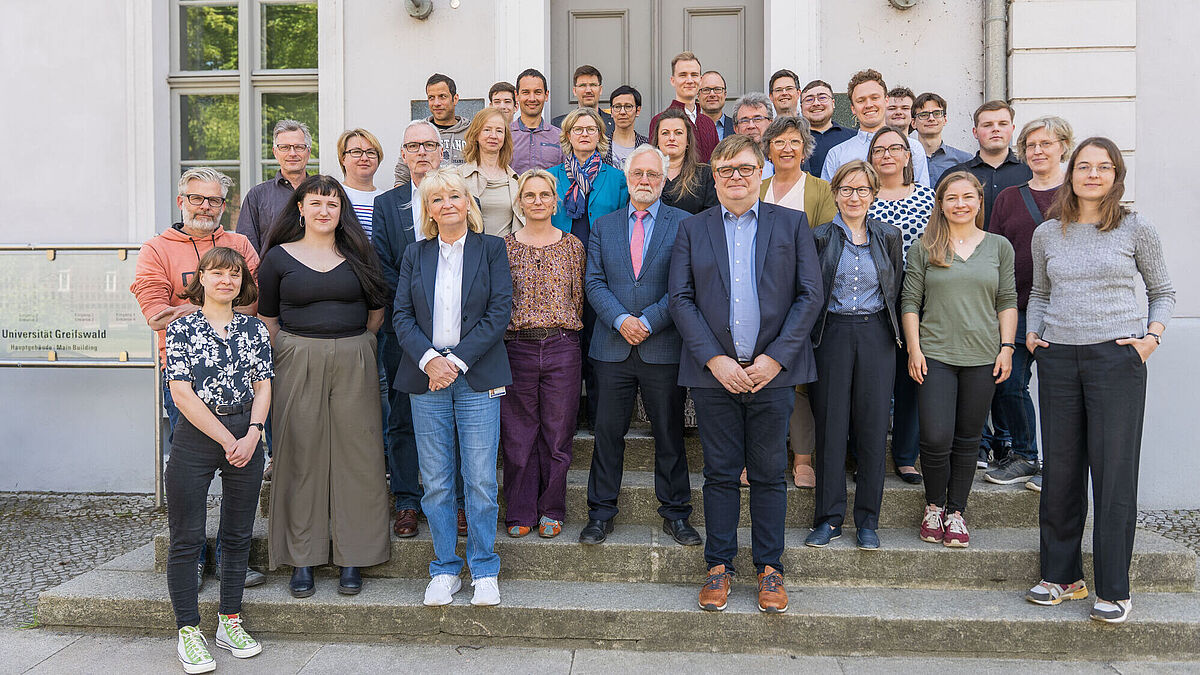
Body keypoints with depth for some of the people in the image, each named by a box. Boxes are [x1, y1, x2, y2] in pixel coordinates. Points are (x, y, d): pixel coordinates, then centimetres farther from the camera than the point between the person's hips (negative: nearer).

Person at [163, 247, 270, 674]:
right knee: (186, 539, 2)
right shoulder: (182, 327, -1)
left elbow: (263, 386, 6)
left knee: (238, 535, 10)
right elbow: (183, 394, -8)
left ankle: (230, 622, 23)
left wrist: (252, 435, -10)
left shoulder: (255, 329, 9)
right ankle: (188, 632, 13)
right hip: (195, 438, -3)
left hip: (247, 437, 3)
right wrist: (228, 441, -11)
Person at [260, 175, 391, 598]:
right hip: (298, 364, -1)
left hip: (354, 365, 1)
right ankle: (302, 558, 14)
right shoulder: (279, 257, 5)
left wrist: (355, 344, 11)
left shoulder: (358, 254, 8)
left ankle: (352, 557, 12)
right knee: (301, 456, 2)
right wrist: (287, 355, 3)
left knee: (355, 456, 2)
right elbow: (266, 318, 9)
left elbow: (377, 309, 15)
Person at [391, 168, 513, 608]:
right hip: (427, 376, 2)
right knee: (436, 481, 5)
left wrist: (456, 360, -11)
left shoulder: (491, 249, 5)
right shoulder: (415, 255, 12)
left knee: (481, 479, -1)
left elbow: (499, 312, -3)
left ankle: (484, 571, 14)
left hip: (478, 376, -2)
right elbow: (402, 315, 6)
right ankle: (444, 570, 19)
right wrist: (429, 359, -11)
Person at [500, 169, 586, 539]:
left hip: (562, 348, 0)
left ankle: (551, 511, 21)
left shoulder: (573, 245, 7)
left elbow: (580, 299, 9)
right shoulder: (504, 246, 5)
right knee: (518, 434, 5)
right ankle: (520, 512, 19)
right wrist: (497, 348, 0)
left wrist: (570, 336, 2)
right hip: (516, 348, 0)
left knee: (557, 434, 6)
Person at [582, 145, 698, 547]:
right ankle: (601, 513, 20)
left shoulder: (684, 224, 3)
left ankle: (675, 513, 22)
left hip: (664, 348, -2)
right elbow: (594, 283, 4)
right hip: (612, 349, 2)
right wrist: (620, 320, -12)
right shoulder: (604, 226, 12)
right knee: (607, 433, 7)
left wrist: (648, 321, -14)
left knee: (670, 435, 7)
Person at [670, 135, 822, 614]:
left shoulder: (792, 224, 7)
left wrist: (775, 358, -9)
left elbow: (810, 295, 1)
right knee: (720, 474, 8)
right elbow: (681, 299, 1)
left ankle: (769, 568, 21)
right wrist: (714, 359, -10)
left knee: (769, 475, 8)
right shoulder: (692, 229, 9)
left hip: (772, 371, 0)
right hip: (713, 372, 1)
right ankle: (719, 566, 20)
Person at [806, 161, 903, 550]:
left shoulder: (888, 237, 9)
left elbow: (897, 288, 14)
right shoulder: (820, 237, 3)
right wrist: (814, 329, -2)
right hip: (832, 334, -1)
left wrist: (891, 330, 6)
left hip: (875, 335, 2)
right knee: (830, 425, 0)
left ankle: (867, 520, 13)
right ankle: (829, 518, 10)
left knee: (872, 426, 2)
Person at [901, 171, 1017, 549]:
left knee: (967, 440, 7)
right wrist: (914, 349, -4)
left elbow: (1007, 302, 10)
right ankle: (933, 506, 16)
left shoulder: (1000, 247, 9)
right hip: (935, 355, -2)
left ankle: (955, 512, 21)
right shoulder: (925, 248, 4)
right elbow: (910, 302, 3)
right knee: (936, 439, -7)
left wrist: (1006, 348, 1)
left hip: (982, 358, 2)